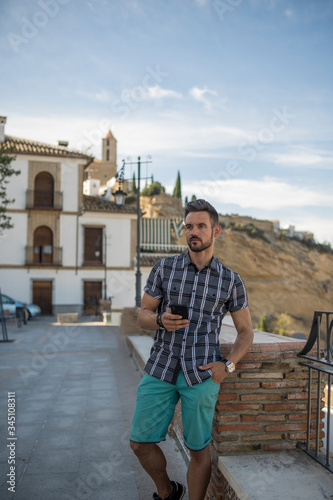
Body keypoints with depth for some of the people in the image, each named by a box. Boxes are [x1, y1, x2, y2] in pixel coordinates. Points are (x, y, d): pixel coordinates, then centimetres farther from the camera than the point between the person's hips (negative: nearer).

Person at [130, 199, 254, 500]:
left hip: (201, 373, -1)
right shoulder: (164, 268, 2)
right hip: (161, 368, 2)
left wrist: (227, 366, -7)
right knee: (140, 442, 6)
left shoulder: (231, 280, 1)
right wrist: (161, 320, -17)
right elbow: (143, 314, 6)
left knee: (199, 450, 6)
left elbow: (246, 331, 9)